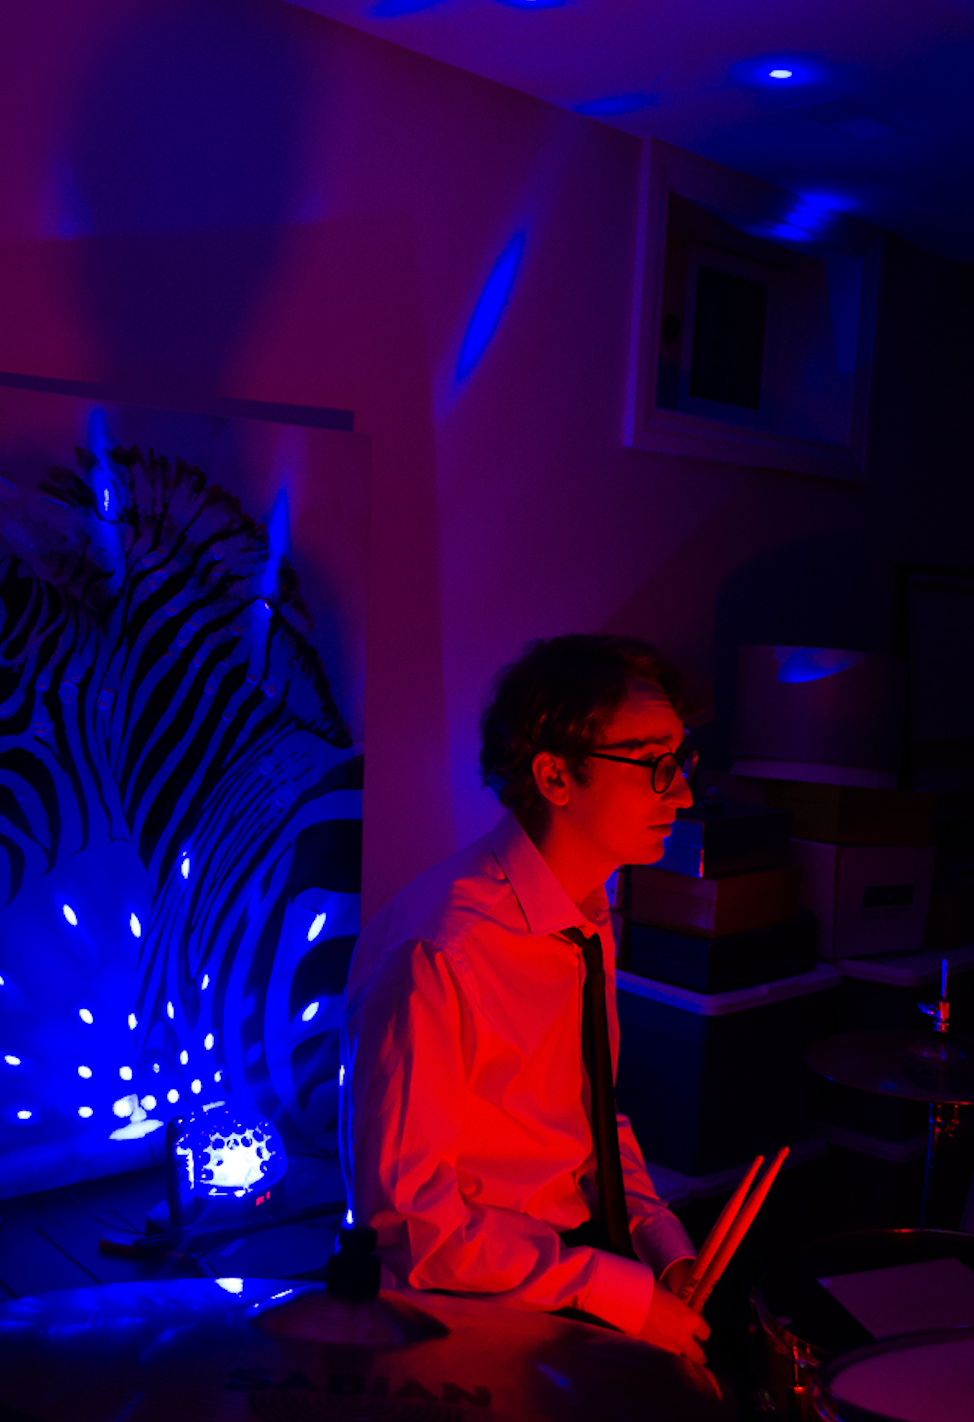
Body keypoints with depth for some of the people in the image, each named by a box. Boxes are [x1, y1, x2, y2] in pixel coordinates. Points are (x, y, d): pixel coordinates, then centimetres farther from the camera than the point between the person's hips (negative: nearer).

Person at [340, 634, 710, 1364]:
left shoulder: (589, 914, 4)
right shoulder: (438, 953, -25)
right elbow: (406, 1211, -21)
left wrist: (663, 1243, 1)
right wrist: (622, 1293, -19)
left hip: (583, 1241, 7)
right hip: (474, 1301, -7)